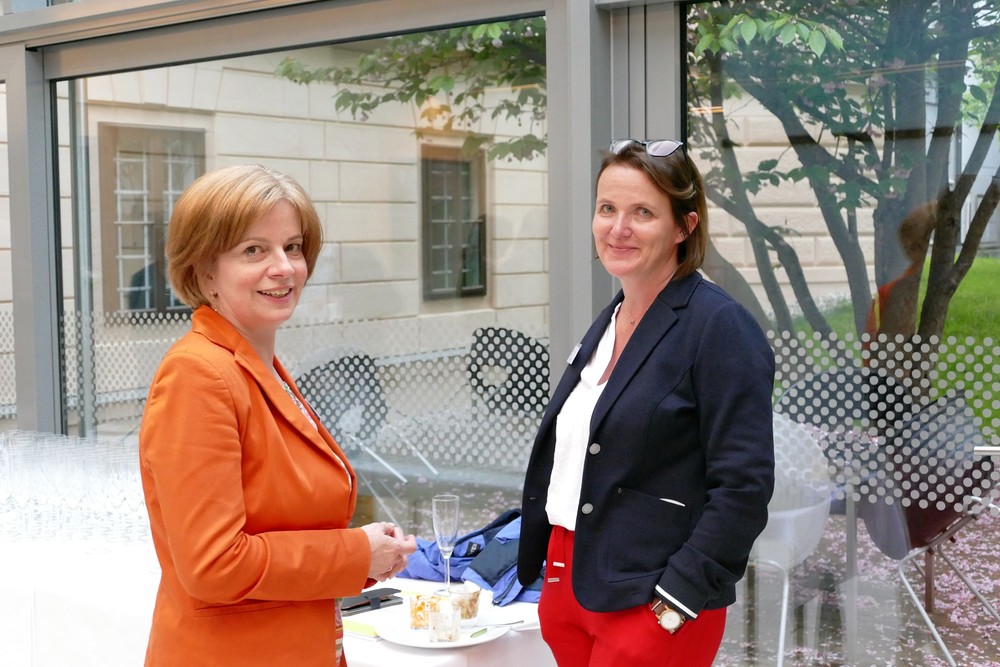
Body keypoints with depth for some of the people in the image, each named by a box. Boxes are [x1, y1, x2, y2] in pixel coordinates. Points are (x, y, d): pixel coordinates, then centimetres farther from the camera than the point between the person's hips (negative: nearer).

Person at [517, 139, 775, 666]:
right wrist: (549, 563, 14)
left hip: (651, 605, -7)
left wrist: (678, 596, -18)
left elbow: (744, 486, -17)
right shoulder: (608, 324, 10)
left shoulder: (720, 328, -13)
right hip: (569, 582, 7)